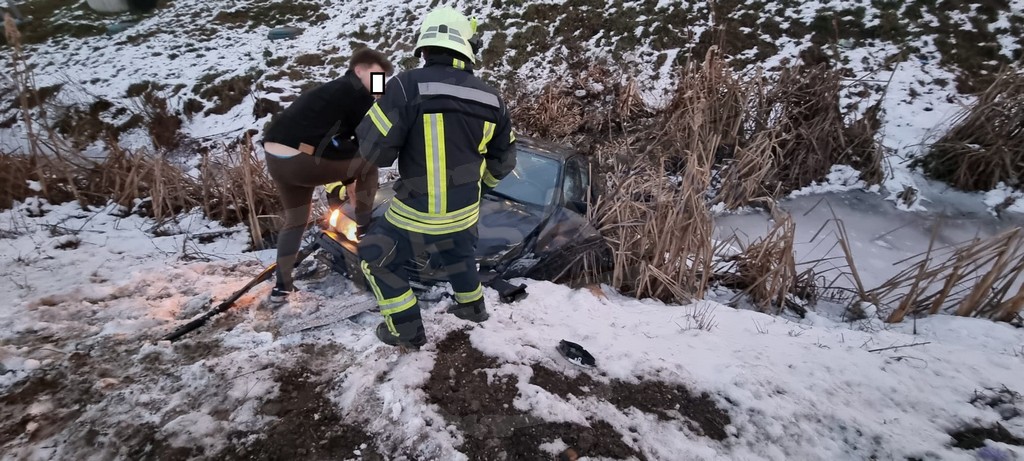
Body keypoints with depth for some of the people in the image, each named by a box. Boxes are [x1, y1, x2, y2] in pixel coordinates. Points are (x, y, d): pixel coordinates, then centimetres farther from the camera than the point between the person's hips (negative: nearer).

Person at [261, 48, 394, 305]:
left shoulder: (334, 90, 26)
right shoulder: (358, 93, -2)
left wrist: (346, 179, 30)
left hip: (274, 159, 10)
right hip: (301, 160, -10)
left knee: (295, 220, 24)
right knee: (368, 163, 6)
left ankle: (281, 287, 26)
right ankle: (364, 229, 13)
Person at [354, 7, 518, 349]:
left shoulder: (406, 86, -20)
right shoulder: (490, 98, -3)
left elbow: (374, 151, -17)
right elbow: (503, 159, 9)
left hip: (418, 213, -5)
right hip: (464, 211, 5)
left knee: (377, 259, 20)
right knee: (457, 251, 36)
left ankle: (407, 331, 28)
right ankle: (473, 306, 52)